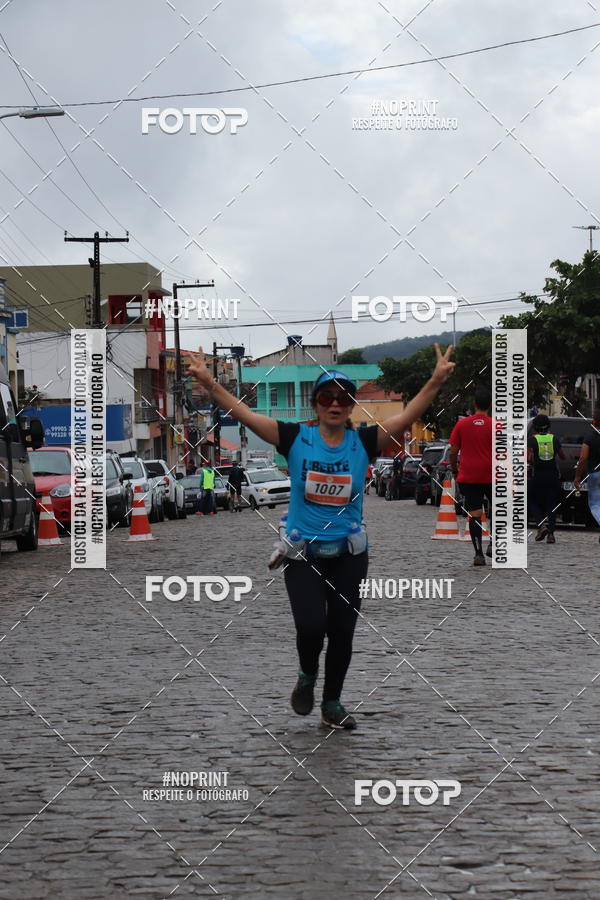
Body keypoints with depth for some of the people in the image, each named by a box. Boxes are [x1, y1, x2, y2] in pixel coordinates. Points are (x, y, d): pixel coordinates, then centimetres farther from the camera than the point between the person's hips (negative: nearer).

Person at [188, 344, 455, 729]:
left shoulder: (363, 442, -2)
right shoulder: (295, 438, -5)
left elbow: (408, 415, -11)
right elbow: (244, 413, -11)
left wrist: (437, 380, -24)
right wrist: (208, 381, -22)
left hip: (349, 555, 2)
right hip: (303, 554, -2)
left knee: (342, 631, 5)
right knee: (311, 627, -14)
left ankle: (333, 703, 26)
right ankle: (307, 676, 20)